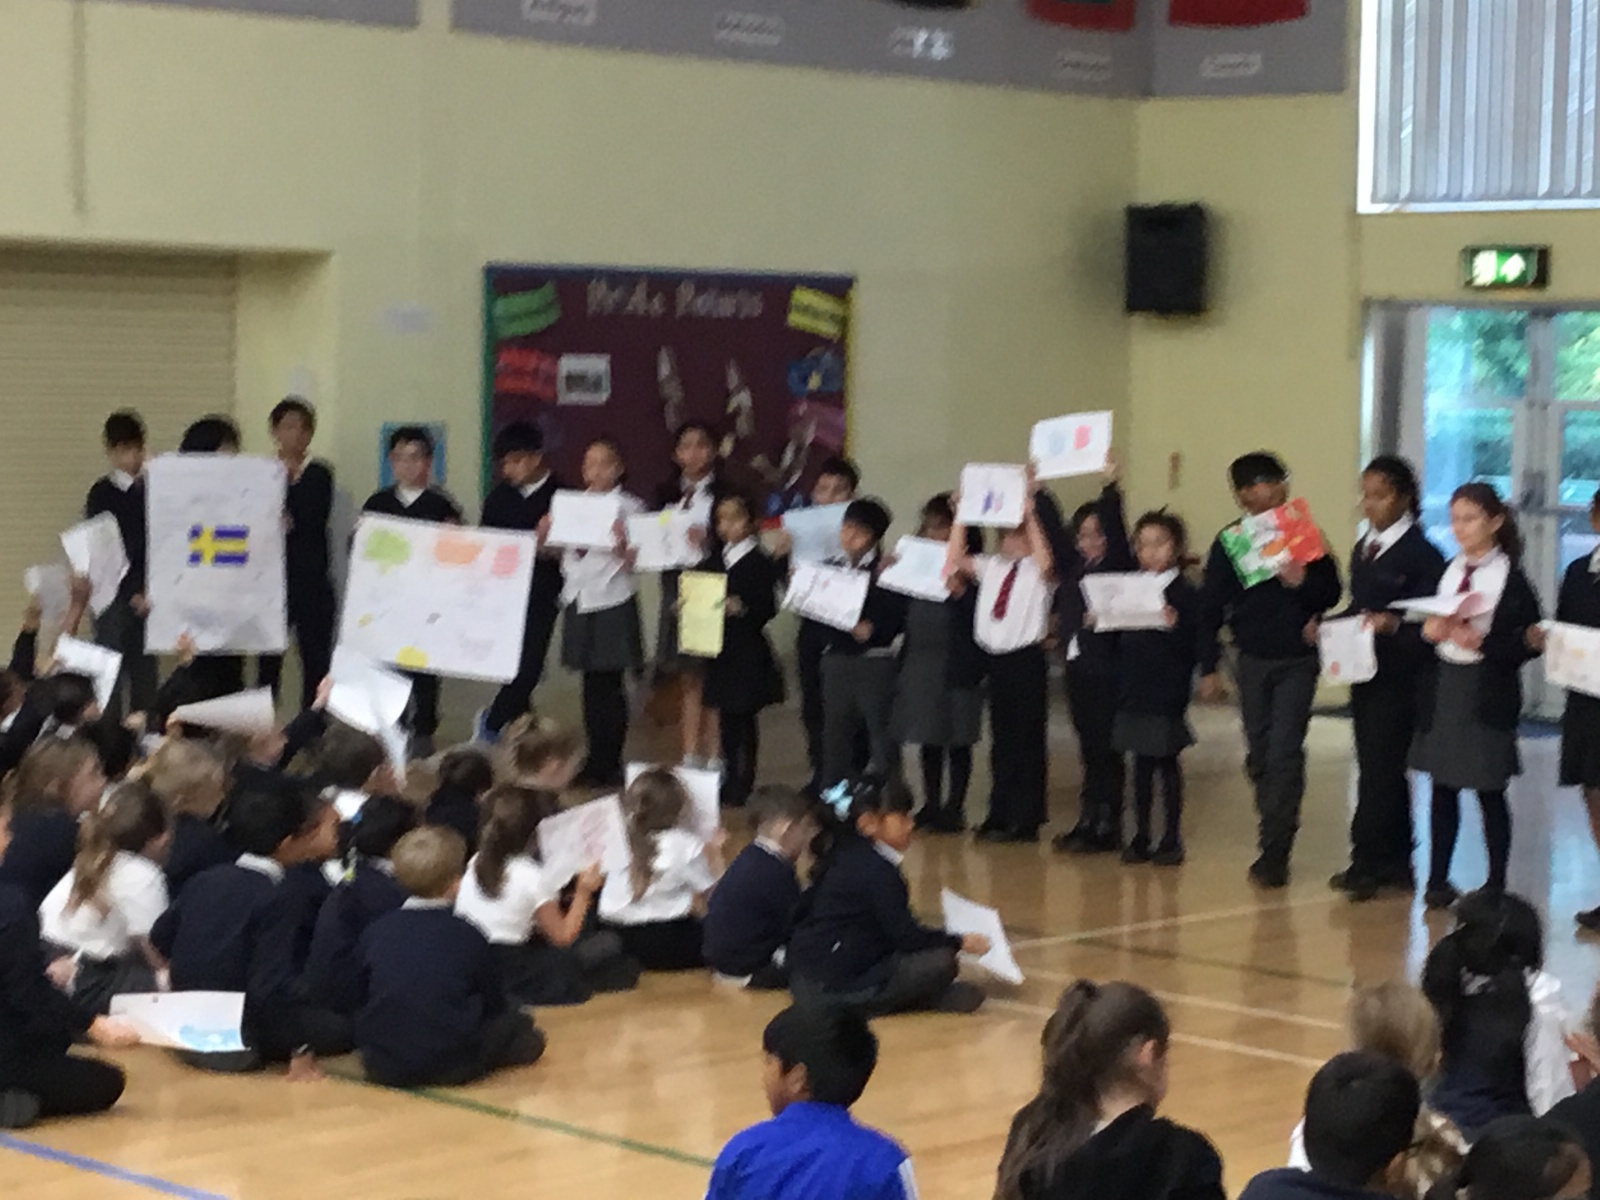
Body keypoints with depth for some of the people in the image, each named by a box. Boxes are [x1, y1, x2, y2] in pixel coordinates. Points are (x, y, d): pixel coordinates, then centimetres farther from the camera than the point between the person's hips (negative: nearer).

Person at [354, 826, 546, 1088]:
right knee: (523, 1029, 16)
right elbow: (495, 1006, 9)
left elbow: (364, 1000, 14)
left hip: (383, 1067, 1)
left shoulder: (375, 932, 6)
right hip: (451, 1066, -1)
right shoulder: (468, 937, -1)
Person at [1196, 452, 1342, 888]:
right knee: (1260, 755, 9)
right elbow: (1210, 607, 1)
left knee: (1284, 755, -10)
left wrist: (1304, 583, -21)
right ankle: (1275, 839, 24)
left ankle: (1274, 853, -8)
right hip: (1253, 659, 2)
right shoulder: (1230, 542, 0)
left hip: (1298, 659, -2)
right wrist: (1209, 668, -2)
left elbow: (1332, 593, 1)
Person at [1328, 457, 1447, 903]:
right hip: (1365, 674, 8)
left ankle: (1366, 865, -3)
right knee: (1382, 769, 13)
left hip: (1398, 678, -8)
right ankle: (1394, 862, 20)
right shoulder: (1364, 549, 14)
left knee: (1379, 769, -6)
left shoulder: (1421, 554, -10)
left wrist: (1393, 625, -31)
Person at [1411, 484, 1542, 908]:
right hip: (1443, 687, 5)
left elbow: (1527, 643, -10)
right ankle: (1438, 880, 17)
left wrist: (1482, 644, -22)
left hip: (1487, 695, -5)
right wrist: (1429, 631, -9)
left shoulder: (1511, 578, -7)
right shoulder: (1447, 572, 8)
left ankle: (1496, 885, 14)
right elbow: (1426, 624, 13)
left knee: (1490, 792, 3)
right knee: (1443, 788, 9)